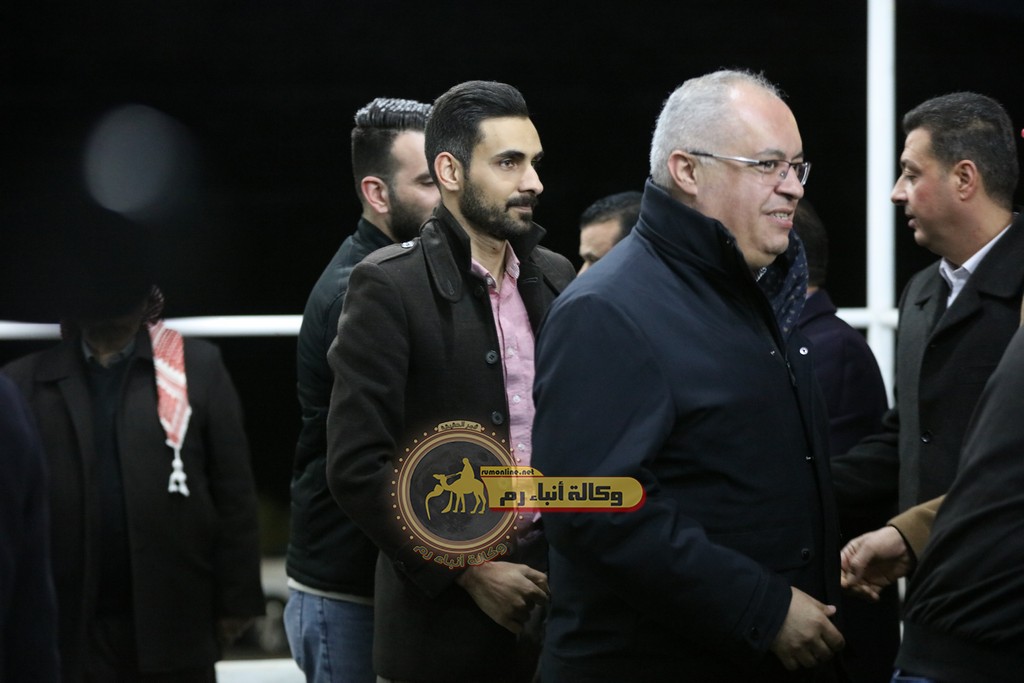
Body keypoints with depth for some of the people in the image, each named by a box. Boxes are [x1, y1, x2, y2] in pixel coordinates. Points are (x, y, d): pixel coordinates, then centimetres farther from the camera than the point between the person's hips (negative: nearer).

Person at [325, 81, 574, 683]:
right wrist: (466, 572, -13)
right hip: (445, 620, -5)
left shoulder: (555, 278, 10)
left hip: (551, 596, 5)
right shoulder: (388, 286, -8)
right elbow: (357, 466, -12)